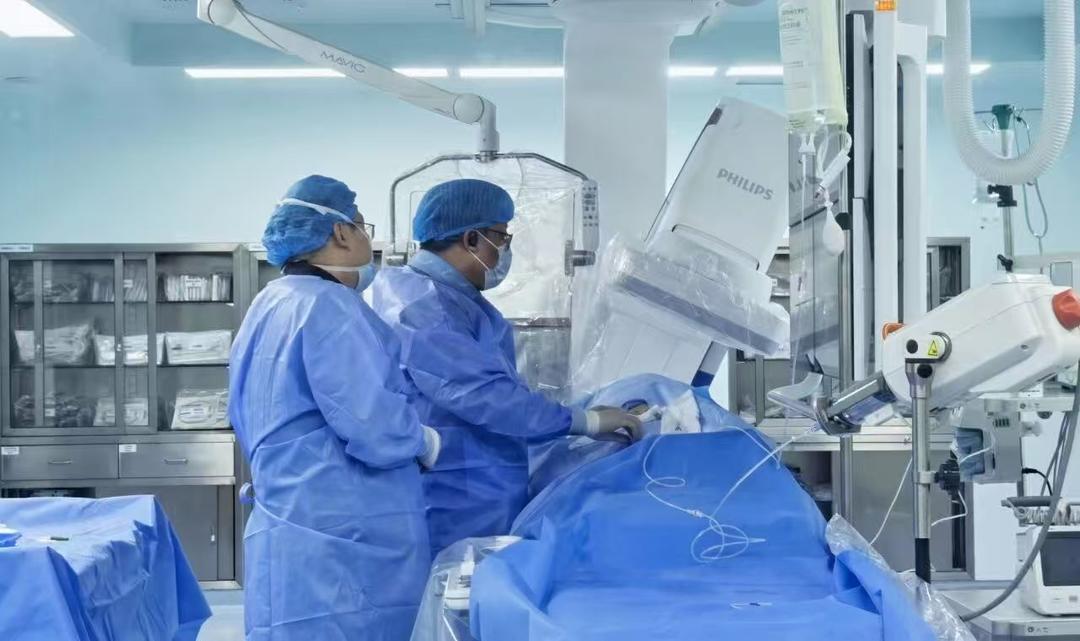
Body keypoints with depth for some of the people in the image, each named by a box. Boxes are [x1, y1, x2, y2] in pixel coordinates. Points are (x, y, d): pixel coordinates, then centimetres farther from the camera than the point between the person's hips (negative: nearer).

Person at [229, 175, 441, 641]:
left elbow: (248, 423, 24)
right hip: (340, 545, -10)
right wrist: (428, 443, -3)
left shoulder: (266, 307, 15)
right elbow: (375, 430, -22)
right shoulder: (329, 306, -16)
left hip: (296, 529, 10)